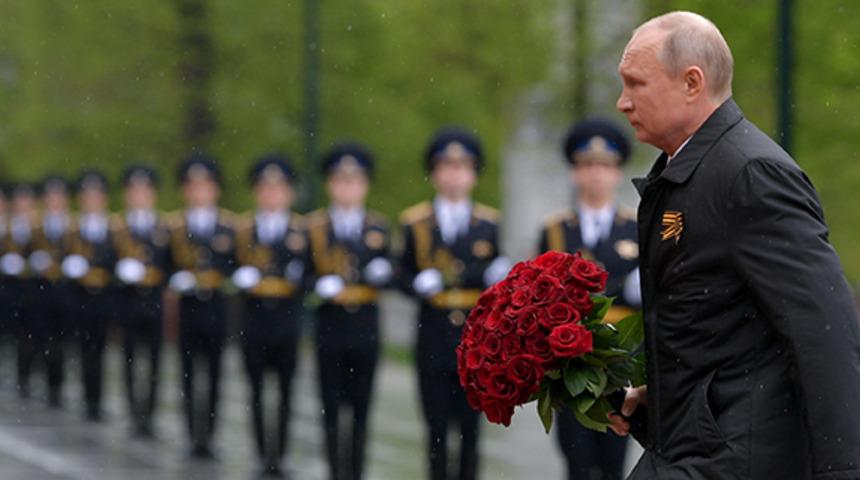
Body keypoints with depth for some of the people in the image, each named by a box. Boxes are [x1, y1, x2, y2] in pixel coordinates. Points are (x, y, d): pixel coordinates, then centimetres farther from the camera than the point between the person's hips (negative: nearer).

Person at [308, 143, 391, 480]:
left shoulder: (377, 227, 8)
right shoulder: (314, 227, 2)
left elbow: (384, 273, 6)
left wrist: (382, 272, -15)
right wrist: (320, 286, -19)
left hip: (365, 326, 1)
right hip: (329, 324, -1)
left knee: (361, 405, 4)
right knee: (331, 405, 2)